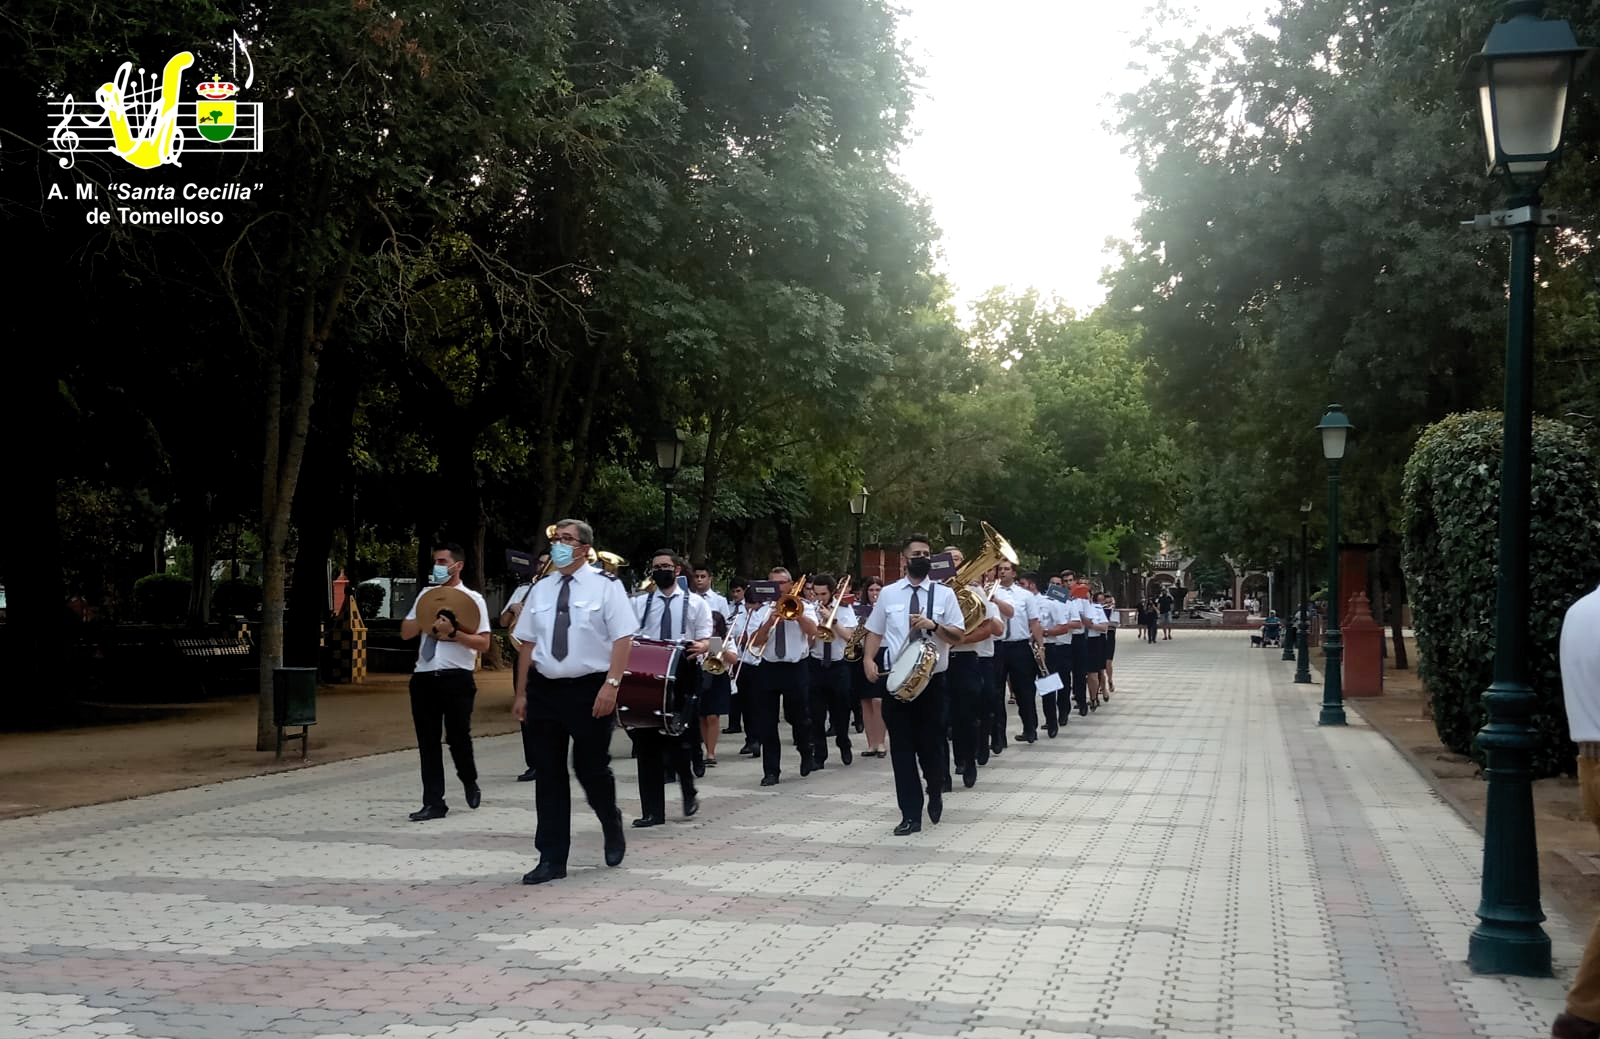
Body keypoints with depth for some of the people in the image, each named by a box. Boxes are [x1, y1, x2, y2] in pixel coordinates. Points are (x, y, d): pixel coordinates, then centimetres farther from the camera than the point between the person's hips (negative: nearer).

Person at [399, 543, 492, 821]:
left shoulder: (472, 599, -1)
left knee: (458, 737, 0)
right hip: (424, 676, 4)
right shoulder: (426, 596, 13)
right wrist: (427, 618, -6)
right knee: (427, 742, 5)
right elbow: (405, 632, 11)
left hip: (456, 678, -4)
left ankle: (469, 783, 30)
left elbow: (483, 643, -7)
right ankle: (433, 803, 11)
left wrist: (452, 633, -19)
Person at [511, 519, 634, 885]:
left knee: (591, 768, 3)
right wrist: (521, 693, 9)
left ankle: (613, 829, 34)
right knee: (548, 773, 4)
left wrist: (611, 684, -20)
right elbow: (528, 642, 11)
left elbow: (623, 637, -10)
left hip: (590, 689, -4)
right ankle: (552, 859, 10)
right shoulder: (541, 589, 9)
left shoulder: (605, 586, -5)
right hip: (545, 688, 4)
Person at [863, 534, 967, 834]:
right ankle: (910, 815, 9)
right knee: (902, 748, 1)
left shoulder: (944, 593, 3)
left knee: (931, 743, 5)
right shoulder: (888, 594, 7)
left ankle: (935, 795, 35)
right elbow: (875, 632, 10)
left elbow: (959, 635, 0)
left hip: (932, 680, -1)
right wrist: (868, 659, -6)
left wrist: (934, 625, -18)